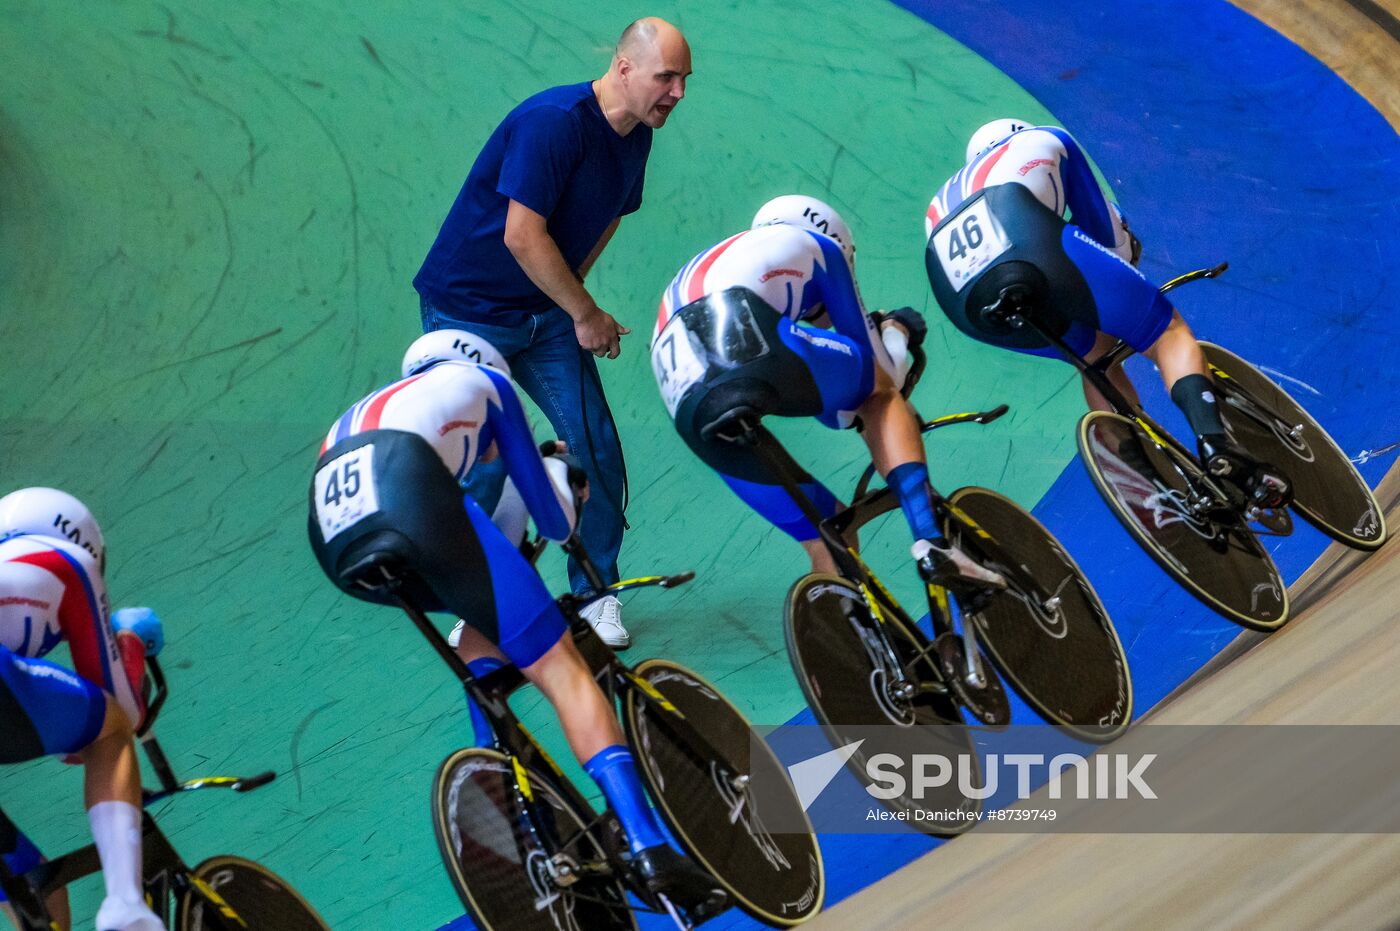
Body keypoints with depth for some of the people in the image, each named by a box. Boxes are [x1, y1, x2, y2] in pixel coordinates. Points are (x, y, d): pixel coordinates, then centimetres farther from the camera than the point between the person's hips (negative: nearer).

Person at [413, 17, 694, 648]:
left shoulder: (636, 137, 1)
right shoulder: (554, 121, -26)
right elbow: (523, 236, -27)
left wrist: (570, 299, 10)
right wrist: (587, 314, -16)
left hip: (547, 311, 7)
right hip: (467, 313, -7)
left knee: (598, 451, -1)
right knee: (481, 466, -6)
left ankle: (596, 594, 15)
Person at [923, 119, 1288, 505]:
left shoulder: (941, 204, 43)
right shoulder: (1042, 141, 37)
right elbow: (1100, 223, 34)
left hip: (967, 310, 4)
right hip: (1036, 253, -4)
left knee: (1096, 353, 29)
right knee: (1169, 334, 12)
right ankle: (1215, 444, -14)